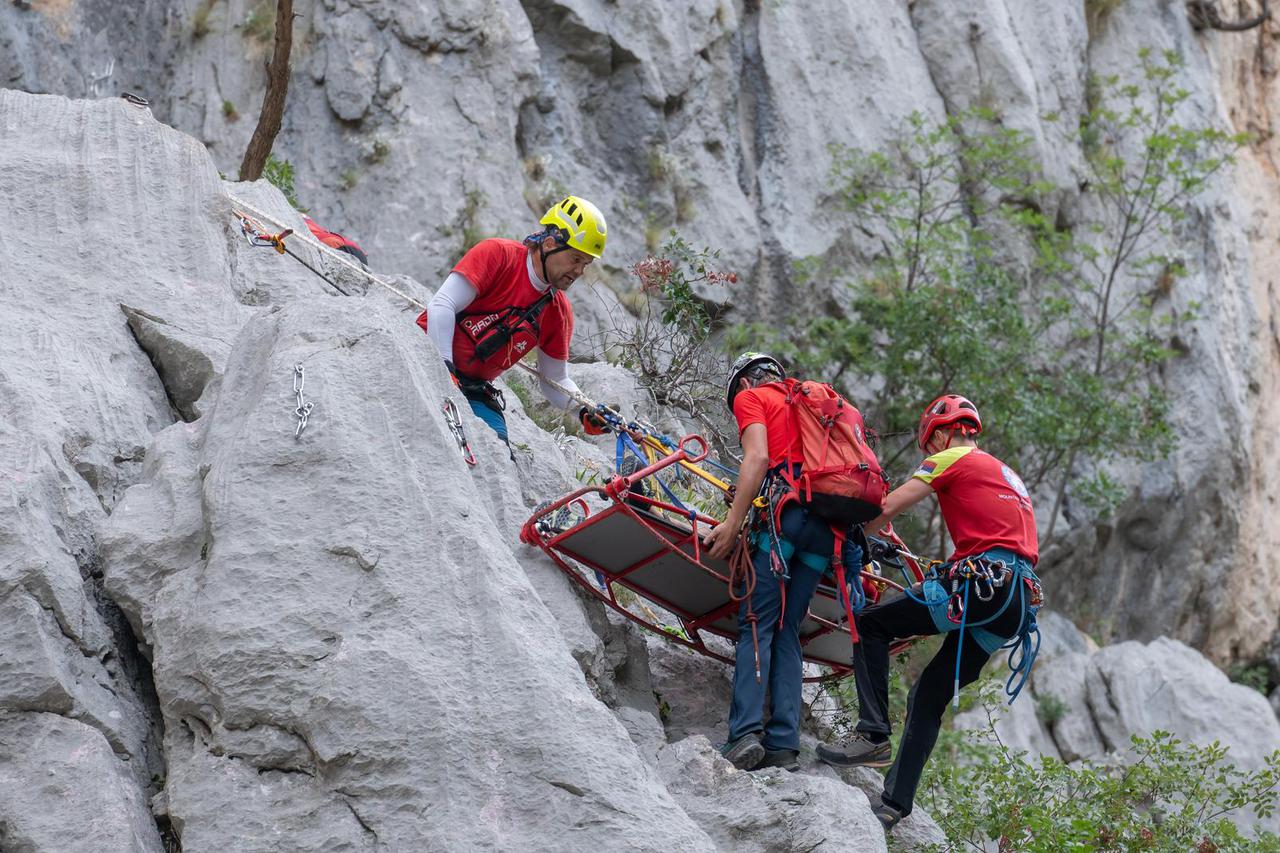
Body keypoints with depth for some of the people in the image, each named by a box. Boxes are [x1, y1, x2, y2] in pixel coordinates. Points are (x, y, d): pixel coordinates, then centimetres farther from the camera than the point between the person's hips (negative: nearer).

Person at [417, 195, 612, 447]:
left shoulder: (559, 312, 8)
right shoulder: (497, 254, -8)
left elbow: (555, 381, 15)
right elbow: (442, 305, -15)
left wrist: (586, 412, -6)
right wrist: (443, 368, -26)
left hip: (473, 389, 6)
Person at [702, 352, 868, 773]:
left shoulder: (750, 397, 12)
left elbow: (758, 458, -5)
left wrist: (732, 524, -11)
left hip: (786, 512, -6)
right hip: (830, 524, 6)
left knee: (757, 624, -7)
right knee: (787, 631, 6)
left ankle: (746, 733, -21)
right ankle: (784, 745, -4)